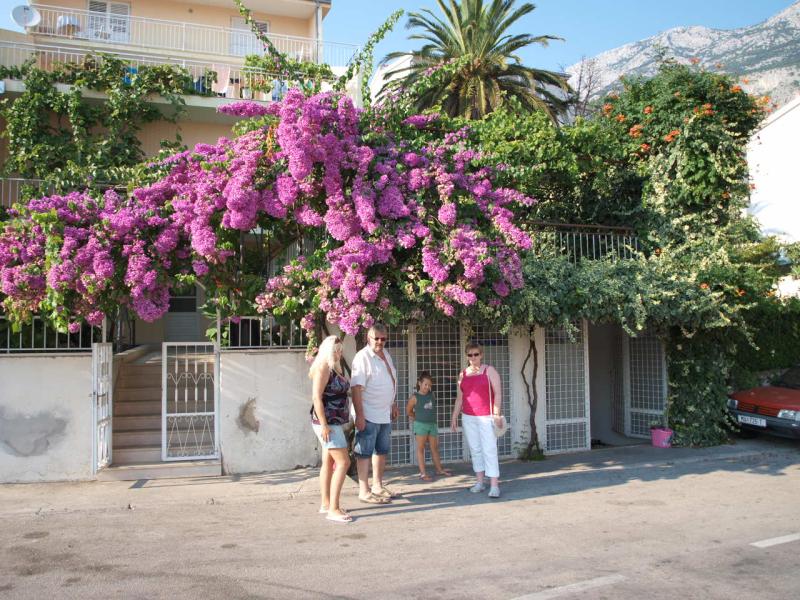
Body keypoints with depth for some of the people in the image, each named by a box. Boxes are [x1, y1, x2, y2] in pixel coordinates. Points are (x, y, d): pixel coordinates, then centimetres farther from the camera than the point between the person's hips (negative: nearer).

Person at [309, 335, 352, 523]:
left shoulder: (335, 369, 13)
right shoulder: (323, 368, -15)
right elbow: (316, 397, -20)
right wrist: (323, 425, -24)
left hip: (334, 422, 9)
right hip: (327, 423, -9)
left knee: (329, 462, 13)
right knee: (343, 462, -12)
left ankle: (325, 504, 21)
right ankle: (333, 510, -10)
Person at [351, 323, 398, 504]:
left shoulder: (385, 354, 10)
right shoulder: (362, 357, -16)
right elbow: (356, 387, -22)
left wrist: (393, 404, 22)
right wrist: (359, 415, -26)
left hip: (385, 414, 9)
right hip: (368, 415, -9)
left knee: (382, 450, 16)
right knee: (365, 453, 0)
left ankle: (378, 486, 29)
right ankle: (364, 491, 7)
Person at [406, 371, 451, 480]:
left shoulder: (432, 395, 4)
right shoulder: (415, 397, -9)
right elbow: (408, 411, 1)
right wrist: (417, 418, 7)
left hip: (432, 424, 5)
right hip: (421, 425, -5)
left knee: (434, 448, 14)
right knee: (421, 448, 1)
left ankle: (439, 469, 24)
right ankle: (423, 473, 1)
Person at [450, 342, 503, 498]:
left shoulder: (489, 371, -1)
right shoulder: (463, 374, 11)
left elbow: (498, 393, -7)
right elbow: (459, 398, 14)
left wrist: (497, 414, -15)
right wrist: (454, 417, 9)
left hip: (486, 417, -4)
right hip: (468, 418, 4)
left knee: (489, 450, -9)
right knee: (475, 450, 7)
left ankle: (495, 485, -10)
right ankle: (480, 482, 15)